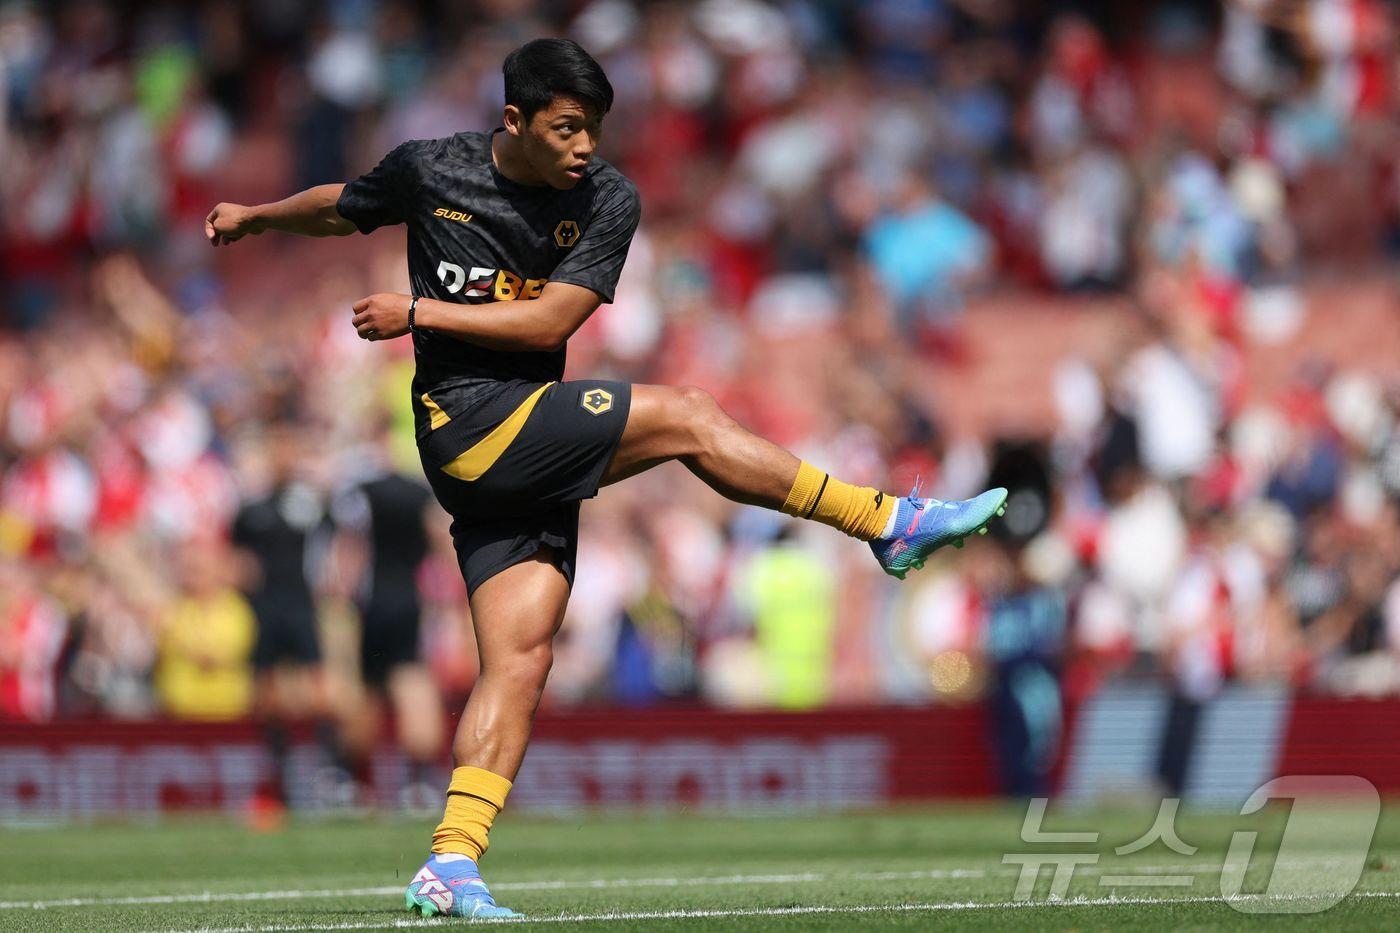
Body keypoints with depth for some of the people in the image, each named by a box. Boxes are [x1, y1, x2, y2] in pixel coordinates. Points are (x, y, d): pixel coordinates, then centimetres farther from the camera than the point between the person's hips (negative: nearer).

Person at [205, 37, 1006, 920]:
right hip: (468, 425, -4)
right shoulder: (429, 170, -2)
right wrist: (256, 216, 25)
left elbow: (549, 321, -7)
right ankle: (891, 524, -11)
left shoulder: (609, 200, 1)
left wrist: (420, 314, -10)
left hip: (533, 448, 4)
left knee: (520, 658, -5)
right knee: (686, 417, -17)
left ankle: (451, 866, -6)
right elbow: (345, 208, 21)